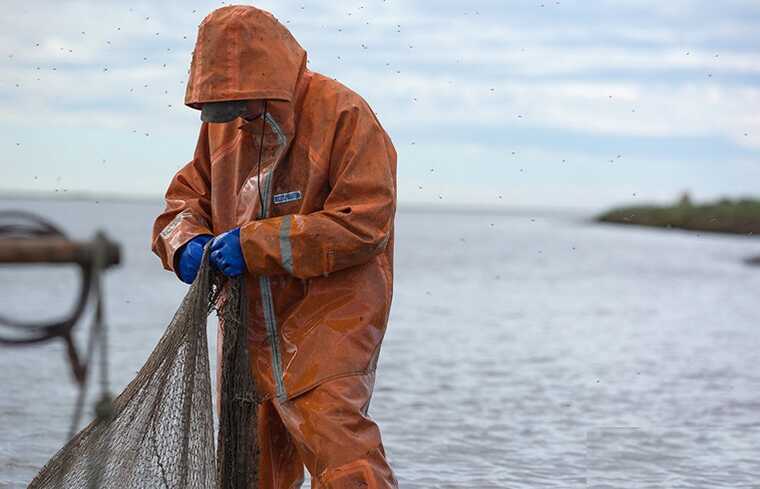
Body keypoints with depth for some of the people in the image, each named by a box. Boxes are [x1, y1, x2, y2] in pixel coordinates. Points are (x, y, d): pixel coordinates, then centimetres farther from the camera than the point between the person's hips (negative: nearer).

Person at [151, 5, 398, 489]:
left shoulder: (344, 114, -14)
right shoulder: (222, 122, 7)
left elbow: (364, 223, -20)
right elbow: (187, 196, 17)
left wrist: (255, 245, -22)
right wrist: (186, 243, -8)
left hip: (331, 319, -7)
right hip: (250, 324, 7)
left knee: (331, 438, -23)